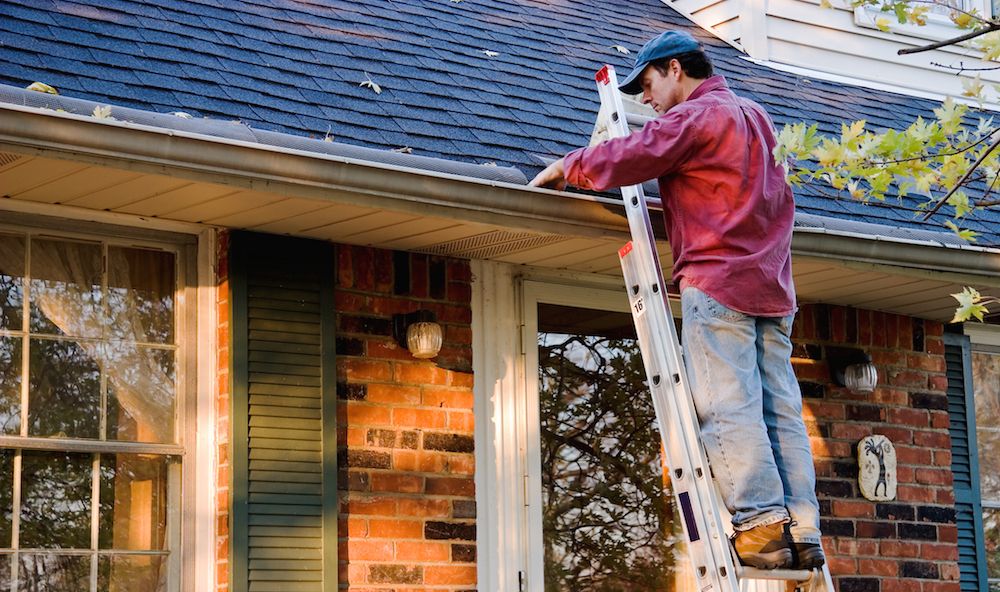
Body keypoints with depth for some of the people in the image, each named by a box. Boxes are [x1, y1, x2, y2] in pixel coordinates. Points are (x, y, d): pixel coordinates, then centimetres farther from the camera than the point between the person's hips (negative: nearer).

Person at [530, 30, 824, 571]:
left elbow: (626, 160, -11)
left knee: (727, 406, -9)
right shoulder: (754, 116, 23)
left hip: (717, 280, -8)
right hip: (772, 285, 8)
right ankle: (802, 532, -4)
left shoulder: (693, 116, -4)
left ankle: (762, 524, -16)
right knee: (781, 409, 2)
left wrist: (567, 167, 7)